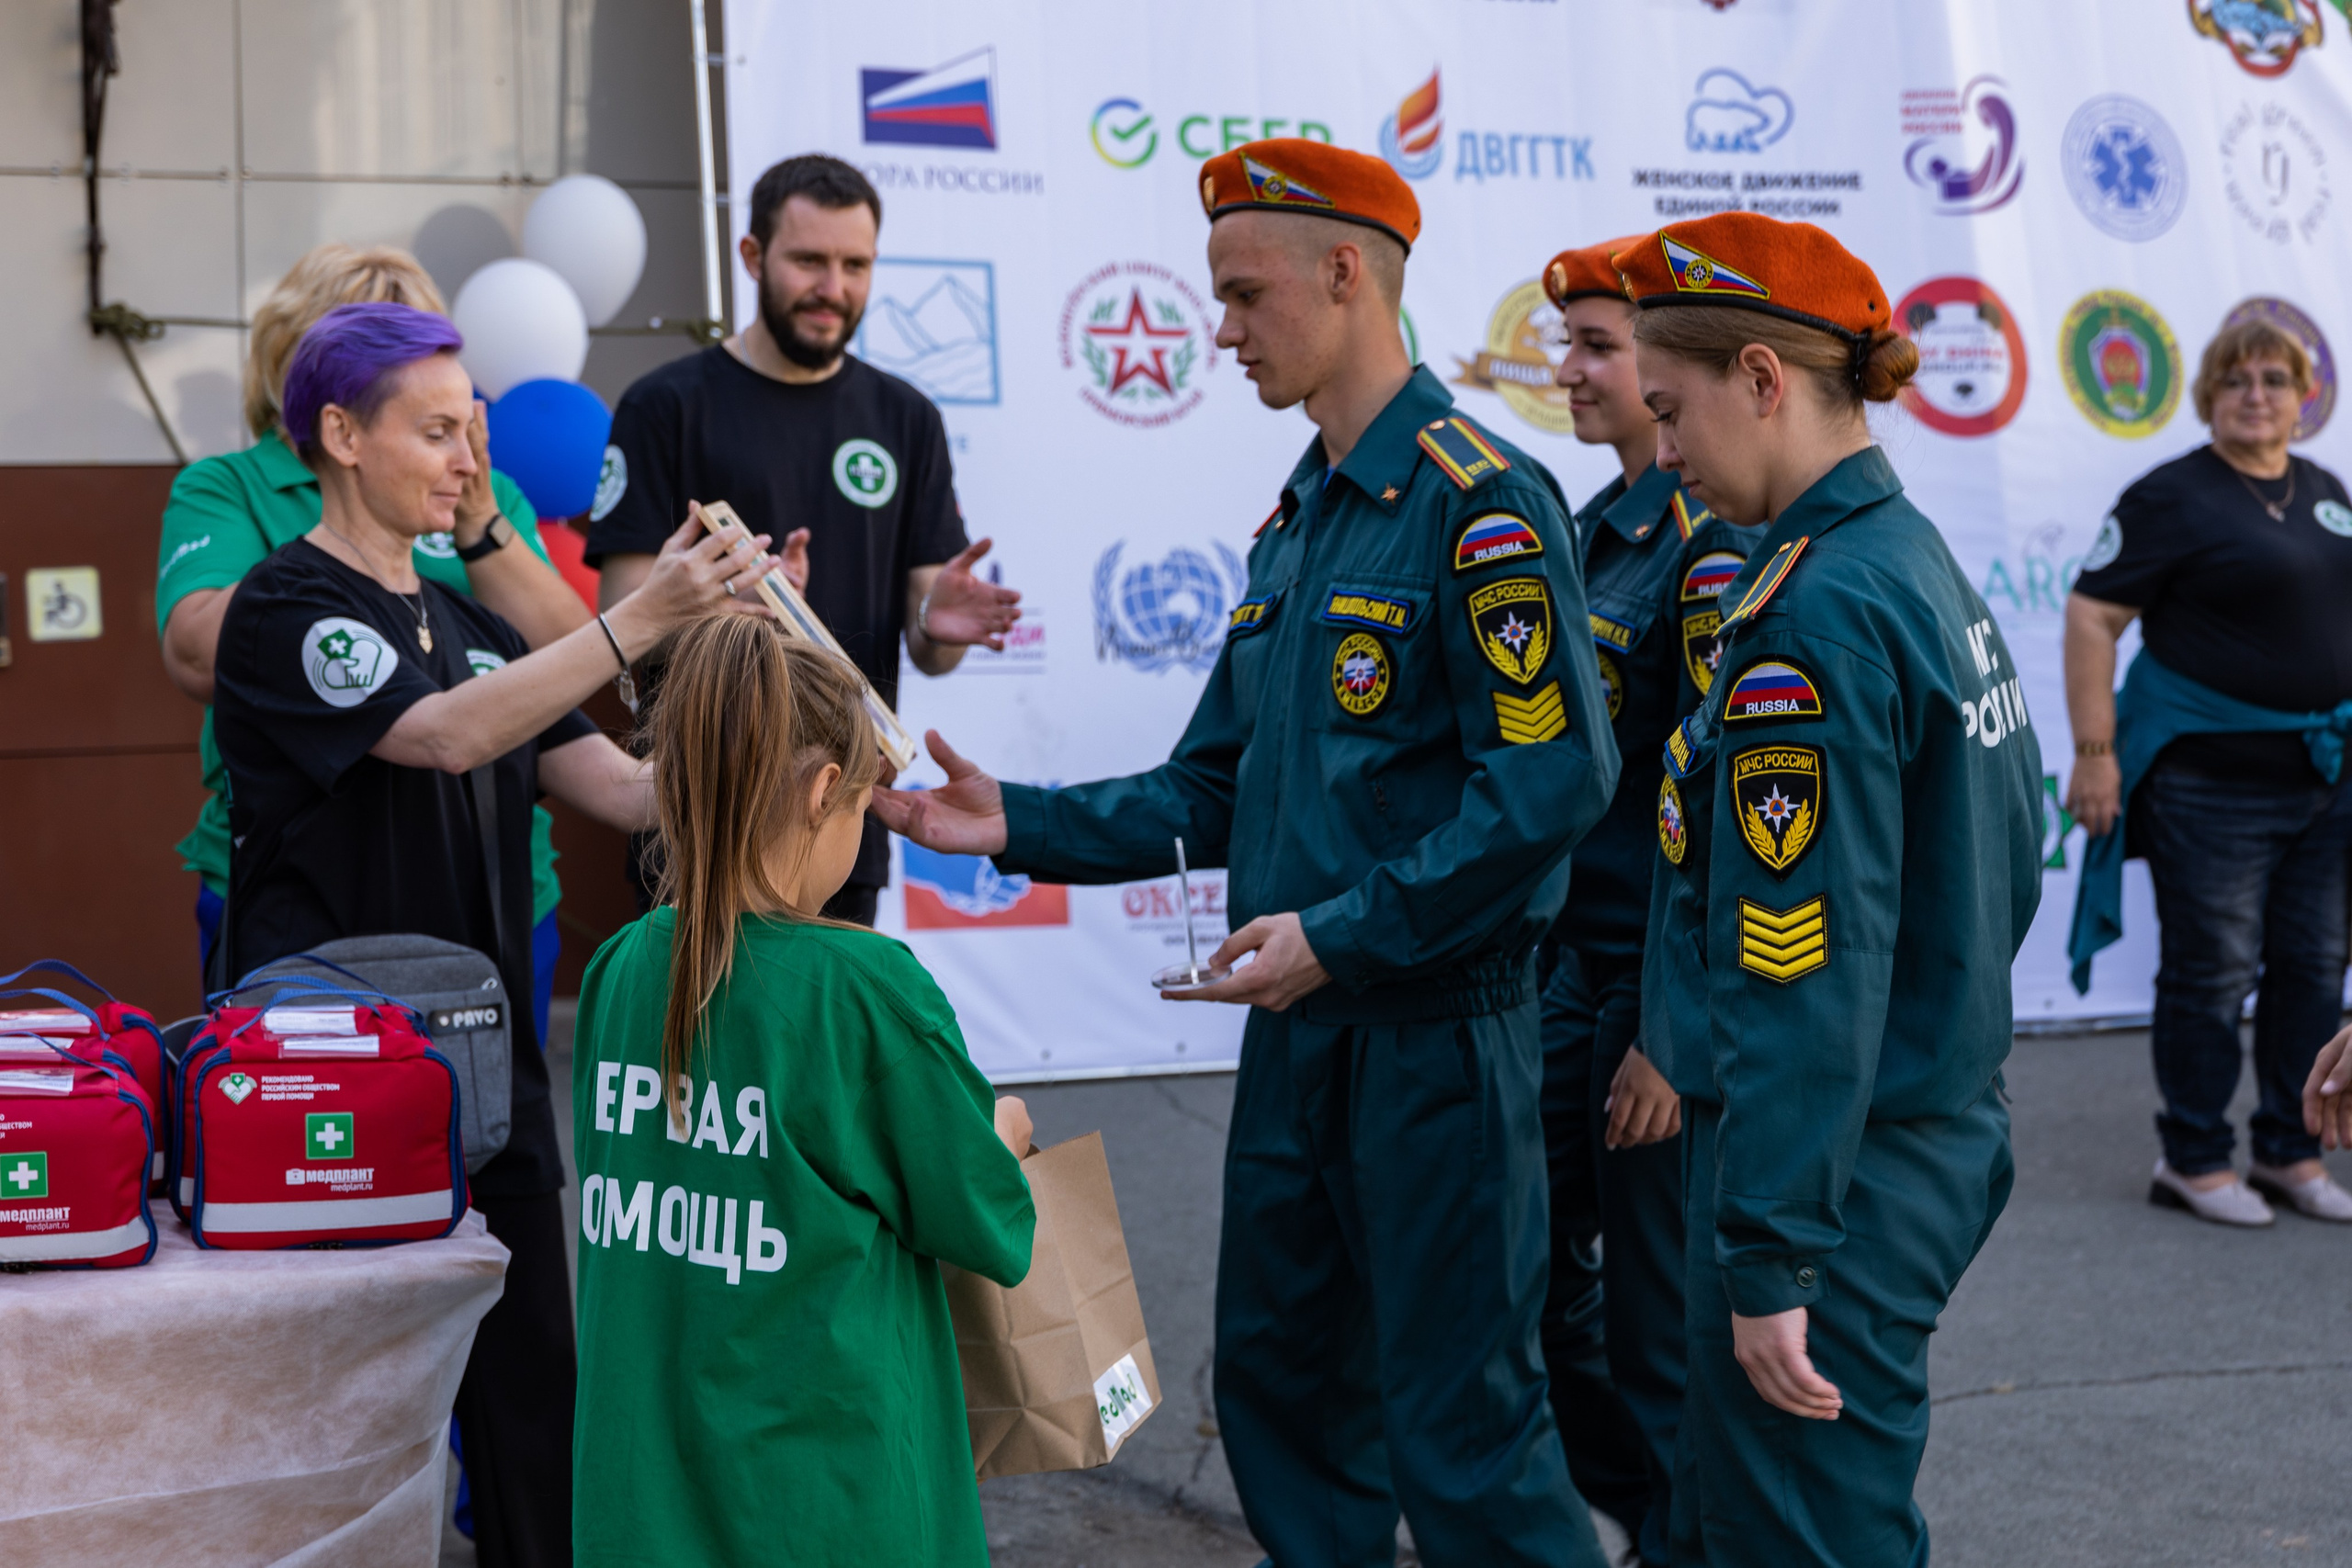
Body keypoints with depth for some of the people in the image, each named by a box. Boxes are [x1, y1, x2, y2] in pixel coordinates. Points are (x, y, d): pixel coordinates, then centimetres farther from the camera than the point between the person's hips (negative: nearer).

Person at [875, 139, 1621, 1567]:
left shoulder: (1481, 500, -14)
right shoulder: (1296, 520, 14)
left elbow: (1553, 779, -22)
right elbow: (1216, 790, 17)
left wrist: (1341, 934, -20)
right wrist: (1025, 827, 4)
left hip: (1437, 1025, -9)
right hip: (1299, 1022, 9)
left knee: (1460, 1421, -1)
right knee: (1281, 1381, 16)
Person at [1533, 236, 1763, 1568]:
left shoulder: (1718, 545, -17)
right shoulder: (1605, 527, 11)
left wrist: (1674, 1035, -21)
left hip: (1674, 980, -9)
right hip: (1579, 957, 9)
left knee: (1662, 1307, 3)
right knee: (1536, 1264, 17)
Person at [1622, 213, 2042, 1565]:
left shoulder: (1815, 616, -20)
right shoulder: (1926, 564, 10)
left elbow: (1808, 967, -23)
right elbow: (2009, 858, 17)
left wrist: (1773, 1259, -20)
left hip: (1836, 1173, -10)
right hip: (1940, 1136, 10)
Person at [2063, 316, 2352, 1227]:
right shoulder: (2173, 496, -9)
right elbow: (2092, 616, -13)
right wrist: (2094, 752, -18)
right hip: (2211, 784, -7)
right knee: (2213, 974, -1)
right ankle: (2193, 1162, 12)